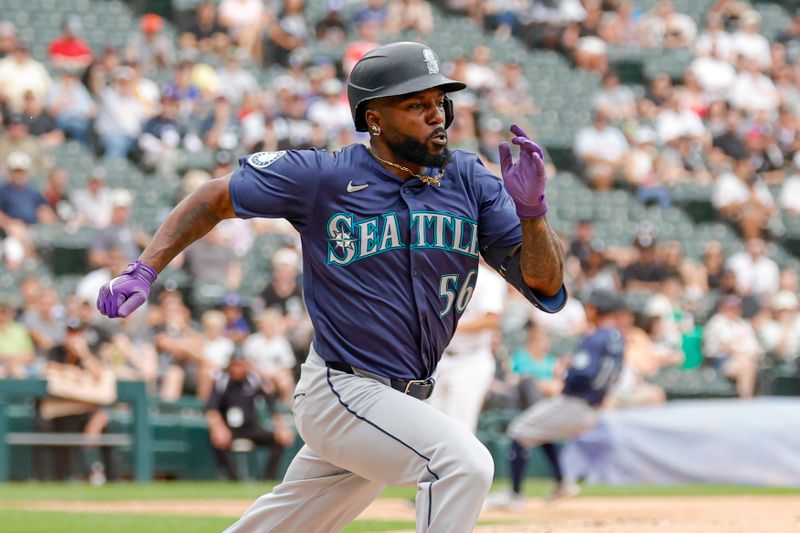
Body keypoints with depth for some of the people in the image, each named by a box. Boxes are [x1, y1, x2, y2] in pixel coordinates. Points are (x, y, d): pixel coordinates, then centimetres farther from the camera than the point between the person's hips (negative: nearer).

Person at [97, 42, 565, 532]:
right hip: (342, 395, -6)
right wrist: (144, 271, -6)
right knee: (464, 463, -27)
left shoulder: (469, 181, 1)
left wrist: (531, 209, -24)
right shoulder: (323, 177, -9)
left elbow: (545, 283, -6)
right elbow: (215, 198, 4)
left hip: (403, 400, 6)